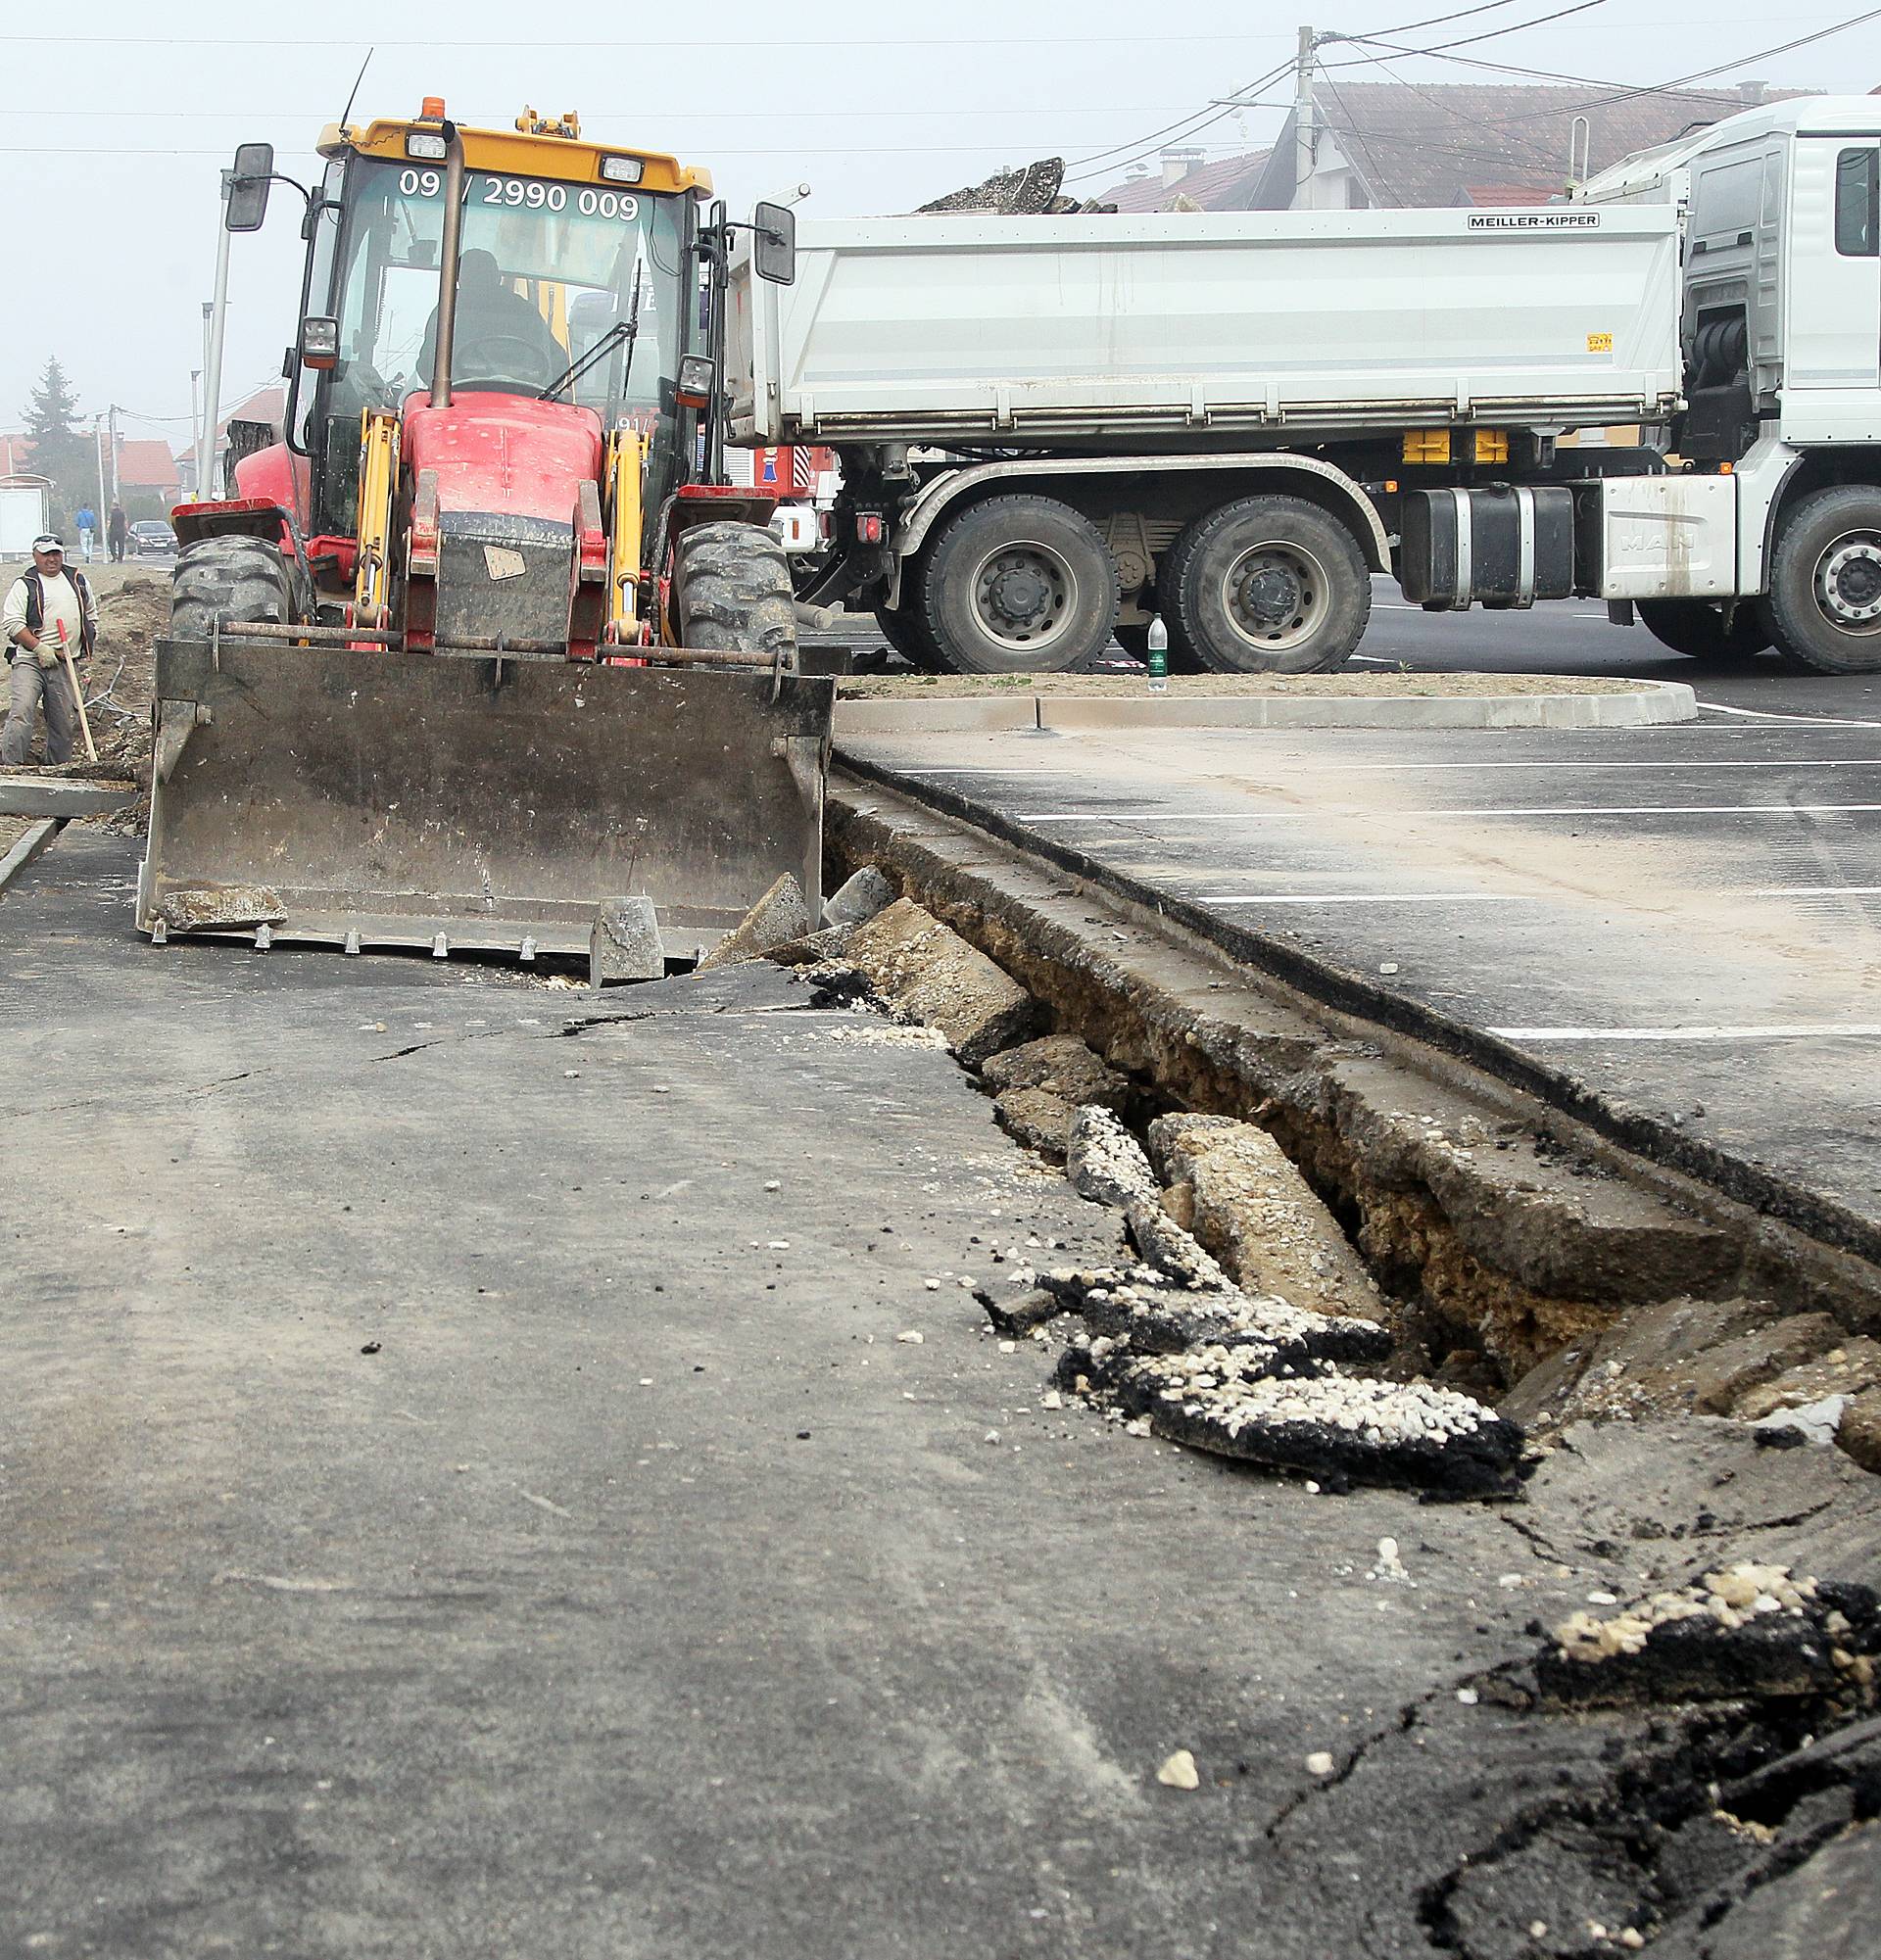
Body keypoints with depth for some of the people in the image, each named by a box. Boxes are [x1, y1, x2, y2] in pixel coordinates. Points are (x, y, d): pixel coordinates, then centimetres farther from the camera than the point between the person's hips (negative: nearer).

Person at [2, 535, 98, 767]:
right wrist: (40, 648, -16)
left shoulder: (79, 582, 16)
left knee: (63, 721, 5)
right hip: (30, 660, -4)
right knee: (21, 713, -18)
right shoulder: (24, 585, 1)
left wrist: (88, 649, 19)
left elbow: (91, 617, 29)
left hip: (65, 663, 4)